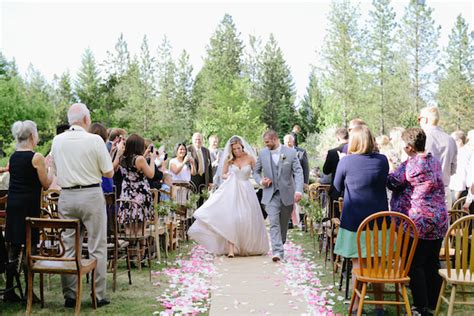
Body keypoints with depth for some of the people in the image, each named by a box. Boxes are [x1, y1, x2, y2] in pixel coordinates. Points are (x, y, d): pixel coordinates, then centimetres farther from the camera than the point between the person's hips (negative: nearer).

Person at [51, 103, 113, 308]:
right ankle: (98, 295, 8)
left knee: (68, 246, 10)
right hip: (91, 195, -4)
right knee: (97, 247, 4)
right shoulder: (95, 140, -10)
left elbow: (55, 170, 14)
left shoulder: (57, 141, 2)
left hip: (66, 197, 4)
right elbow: (109, 173, -6)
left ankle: (69, 295, 14)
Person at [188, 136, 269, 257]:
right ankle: (231, 249, -14)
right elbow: (222, 174, 10)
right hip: (232, 191, 0)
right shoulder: (229, 159, 2)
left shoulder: (250, 158, 0)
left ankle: (249, 247, 19)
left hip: (246, 191, 0)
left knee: (247, 219, 3)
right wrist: (229, 177, -9)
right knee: (231, 218, -11)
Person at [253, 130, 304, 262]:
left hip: (287, 194, 0)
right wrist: (260, 181, -6)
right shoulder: (263, 153, 4)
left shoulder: (291, 152, -3)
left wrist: (298, 190, -21)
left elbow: (298, 172, -7)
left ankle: (280, 247, 31)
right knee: (274, 223, -14)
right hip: (271, 194, 0)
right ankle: (277, 251, -19)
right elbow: (256, 171, 15)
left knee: (283, 224, 12)